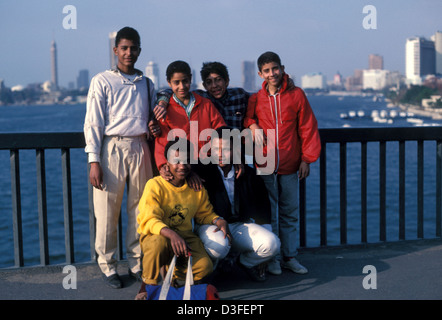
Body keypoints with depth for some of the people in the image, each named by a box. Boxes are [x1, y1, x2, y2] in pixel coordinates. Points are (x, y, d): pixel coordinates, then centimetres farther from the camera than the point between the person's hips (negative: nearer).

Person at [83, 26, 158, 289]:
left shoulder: (147, 84, 17)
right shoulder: (102, 81, 4)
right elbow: (93, 123, -1)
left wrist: (153, 125, 3)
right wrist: (94, 161, -9)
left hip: (140, 148, 4)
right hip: (112, 148, -3)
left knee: (140, 207, 4)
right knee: (108, 210, -3)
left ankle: (137, 264, 16)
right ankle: (108, 266, 11)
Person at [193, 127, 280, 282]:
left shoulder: (248, 174, 5)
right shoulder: (203, 172, -6)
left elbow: (263, 205, 14)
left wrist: (265, 232, 9)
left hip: (241, 225, 4)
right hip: (210, 225, -3)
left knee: (272, 244, -19)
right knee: (219, 246, -37)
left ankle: (246, 262, 15)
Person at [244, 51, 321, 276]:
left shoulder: (297, 95, 1)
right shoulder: (256, 99, 4)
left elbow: (308, 127, 3)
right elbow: (244, 115, 20)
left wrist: (306, 158, -1)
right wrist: (251, 124, -4)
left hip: (290, 166, 0)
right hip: (265, 166, 0)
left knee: (290, 214, 9)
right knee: (268, 214, 3)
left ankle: (290, 257, 20)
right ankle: (272, 258, 13)